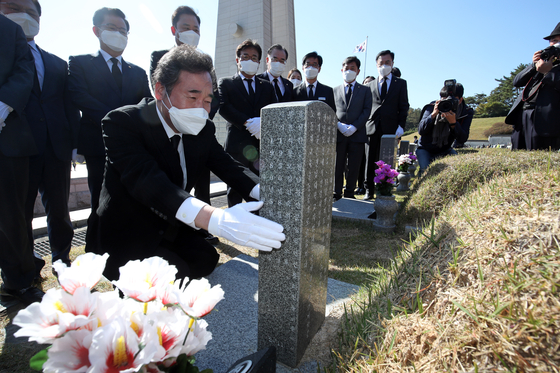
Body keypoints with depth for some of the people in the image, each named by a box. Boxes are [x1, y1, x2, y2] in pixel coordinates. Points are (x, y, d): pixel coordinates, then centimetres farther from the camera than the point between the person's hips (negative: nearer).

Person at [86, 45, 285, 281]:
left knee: (209, 261, -12)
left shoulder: (203, 129, -4)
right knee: (175, 275, -24)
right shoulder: (122, 122, -23)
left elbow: (228, 167, -12)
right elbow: (146, 180, -38)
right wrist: (214, 219, -56)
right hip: (123, 239, -5)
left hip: (171, 231, 6)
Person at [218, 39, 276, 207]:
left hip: (262, 147, 2)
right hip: (237, 147, -2)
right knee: (235, 194, 5)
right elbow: (224, 107, -6)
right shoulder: (226, 83, 11)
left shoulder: (267, 86, 21)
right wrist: (248, 123, -19)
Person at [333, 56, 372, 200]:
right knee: (337, 167, 0)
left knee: (354, 168, 2)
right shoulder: (335, 90, 17)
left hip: (357, 134, 0)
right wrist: (339, 125, -10)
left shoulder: (365, 90, 15)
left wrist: (354, 127, -12)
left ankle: (349, 195, 14)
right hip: (338, 134, 0)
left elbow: (367, 111, 3)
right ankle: (337, 195, 10)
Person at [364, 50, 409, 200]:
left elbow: (404, 106, 7)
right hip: (372, 127, 1)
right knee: (370, 161, 1)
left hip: (390, 128, -1)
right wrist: (365, 125, 2)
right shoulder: (371, 84, 17)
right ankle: (369, 191, 9)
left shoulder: (400, 83, 13)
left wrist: (400, 126, -5)